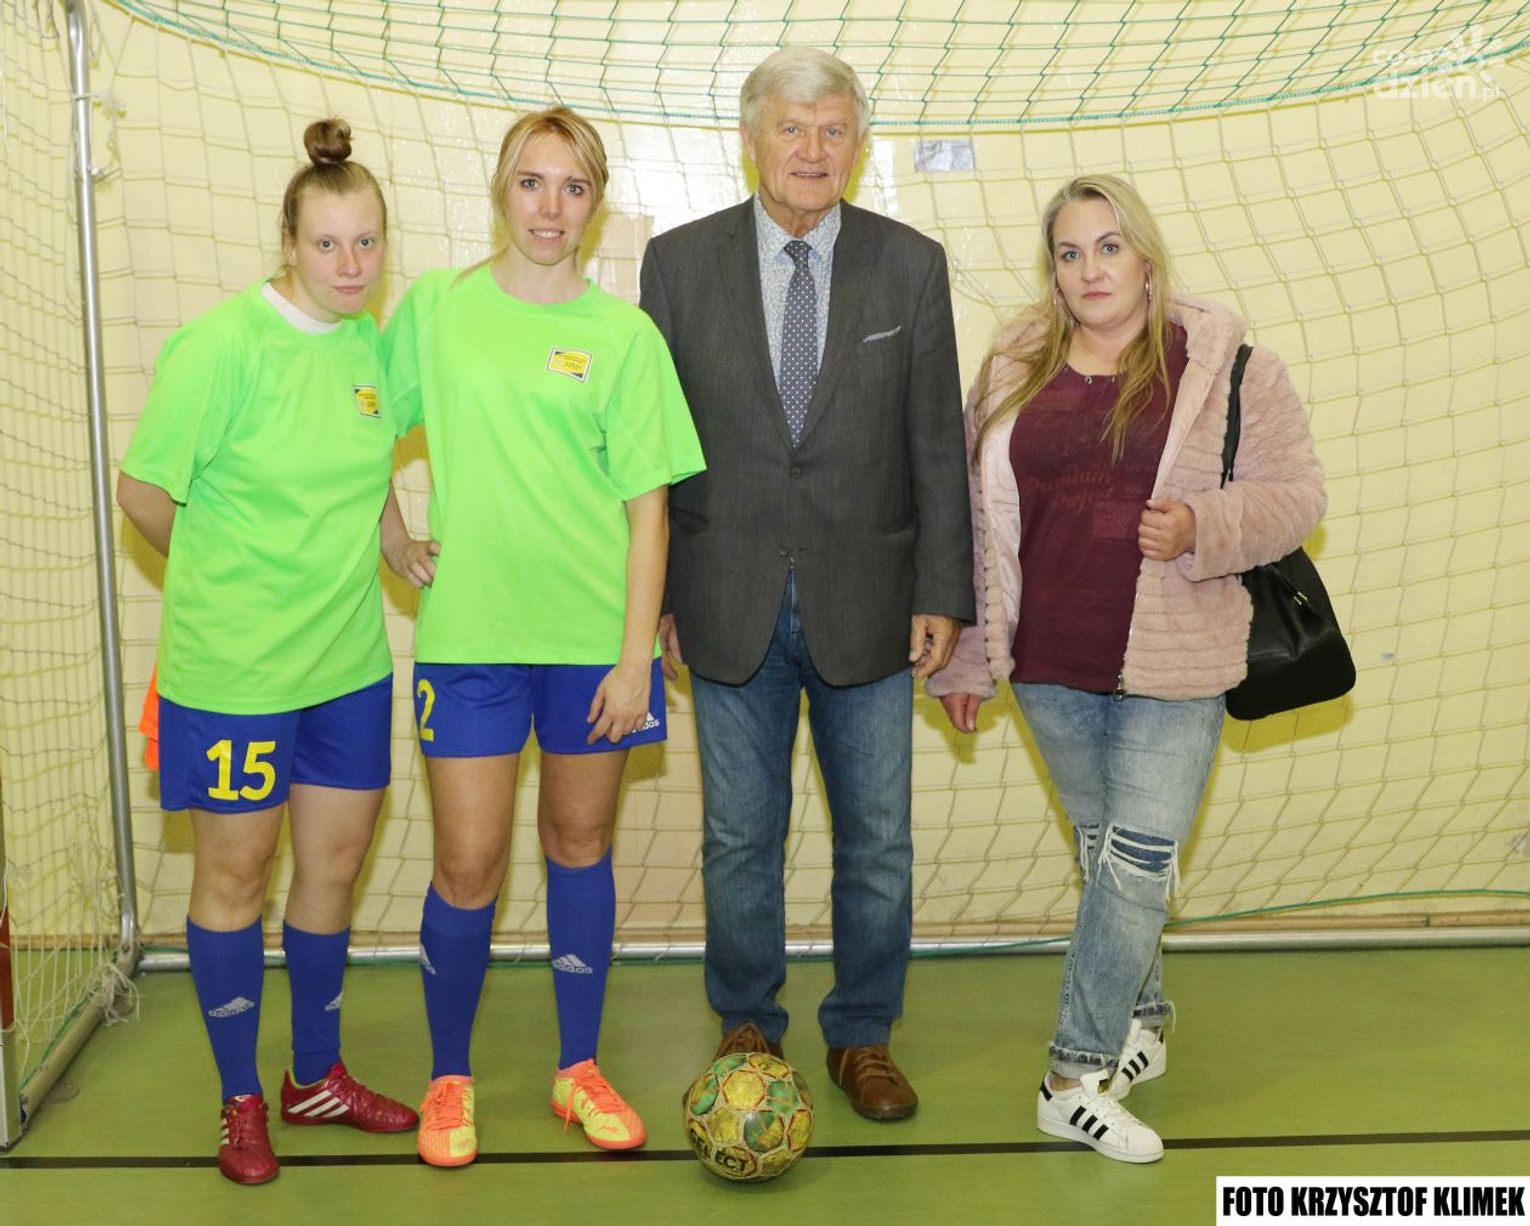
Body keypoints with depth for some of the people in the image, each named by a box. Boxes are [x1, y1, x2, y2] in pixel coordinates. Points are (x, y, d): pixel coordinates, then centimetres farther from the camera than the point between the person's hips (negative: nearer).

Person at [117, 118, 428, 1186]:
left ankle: (317, 1076, 34)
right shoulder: (222, 344, -16)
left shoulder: (374, 343, 2)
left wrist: (404, 555, 6)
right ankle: (242, 1101, 27)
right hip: (229, 666, -5)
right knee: (235, 872, 9)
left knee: (335, 862, 14)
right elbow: (144, 492, -9)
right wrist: (230, 578, 4)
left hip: (350, 660, 6)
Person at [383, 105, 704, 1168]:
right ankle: (450, 1079, 23)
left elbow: (647, 505, -2)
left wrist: (635, 657, -7)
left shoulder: (624, 335, 1)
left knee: (581, 843, 12)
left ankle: (580, 1068, 28)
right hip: (468, 631, 0)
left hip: (595, 632, 0)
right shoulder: (433, 308, 4)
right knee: (468, 866, 2)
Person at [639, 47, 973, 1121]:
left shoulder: (912, 266, 1)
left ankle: (863, 1037, 28)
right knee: (739, 837, 11)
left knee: (878, 839, 10)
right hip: (729, 606, 0)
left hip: (867, 605, 1)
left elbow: (938, 443, 1)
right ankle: (748, 1028, 30)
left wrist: (943, 594, -3)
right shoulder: (680, 263, 0)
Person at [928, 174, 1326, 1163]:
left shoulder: (1225, 365, -1)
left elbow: (1294, 494, -1)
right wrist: (966, 656, 9)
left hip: (1173, 668, -3)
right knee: (1106, 852, 14)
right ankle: (1142, 1018, 33)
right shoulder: (1014, 372, 7)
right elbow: (978, 519, 9)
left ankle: (1079, 1078, 5)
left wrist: (1203, 527, -20)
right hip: (1052, 664, 3)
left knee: (1138, 860, -5)